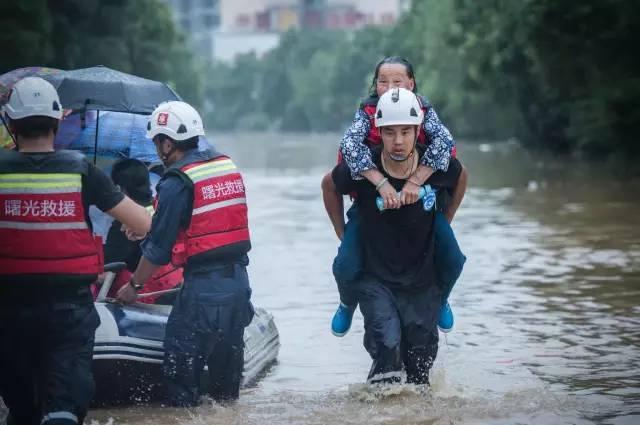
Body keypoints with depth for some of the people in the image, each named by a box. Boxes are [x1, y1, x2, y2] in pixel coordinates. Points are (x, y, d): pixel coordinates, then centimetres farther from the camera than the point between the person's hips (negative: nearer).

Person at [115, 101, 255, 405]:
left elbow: (158, 246, -9)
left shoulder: (177, 183, -13)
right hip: (238, 278, 8)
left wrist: (134, 285, 3)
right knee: (227, 351, 17)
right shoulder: (227, 165, 10)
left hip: (203, 284, -8)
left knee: (181, 358, 1)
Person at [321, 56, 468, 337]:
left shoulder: (423, 110, -11)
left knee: (453, 261, -16)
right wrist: (382, 183, -43)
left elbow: (443, 141, -28)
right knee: (346, 268, -20)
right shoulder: (367, 112, -14)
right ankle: (348, 304, 16)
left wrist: (415, 181, -40)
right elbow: (350, 145, -32)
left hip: (421, 197, 1)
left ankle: (440, 299, 20)